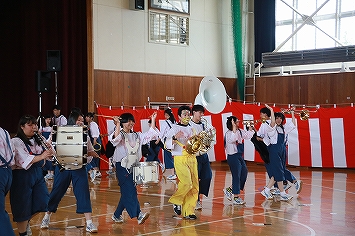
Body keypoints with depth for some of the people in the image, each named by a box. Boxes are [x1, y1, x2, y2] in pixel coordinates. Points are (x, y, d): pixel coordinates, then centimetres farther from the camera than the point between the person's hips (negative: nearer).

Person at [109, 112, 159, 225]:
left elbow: (150, 134, 8)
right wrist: (118, 124, -36)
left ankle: (117, 215, 22)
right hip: (122, 167, -7)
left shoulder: (137, 136, 14)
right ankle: (138, 215, -20)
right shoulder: (120, 134, -5)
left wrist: (153, 120, 4)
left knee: (127, 193, 10)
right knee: (130, 191, -14)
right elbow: (115, 139, -28)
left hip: (133, 167, 7)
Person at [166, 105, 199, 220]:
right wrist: (174, 138, -28)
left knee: (194, 186, 2)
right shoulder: (174, 129, -3)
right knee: (186, 183, -20)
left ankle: (188, 211, 10)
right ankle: (176, 201, 7)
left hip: (192, 158, 6)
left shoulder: (191, 129, 17)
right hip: (180, 159, -6)